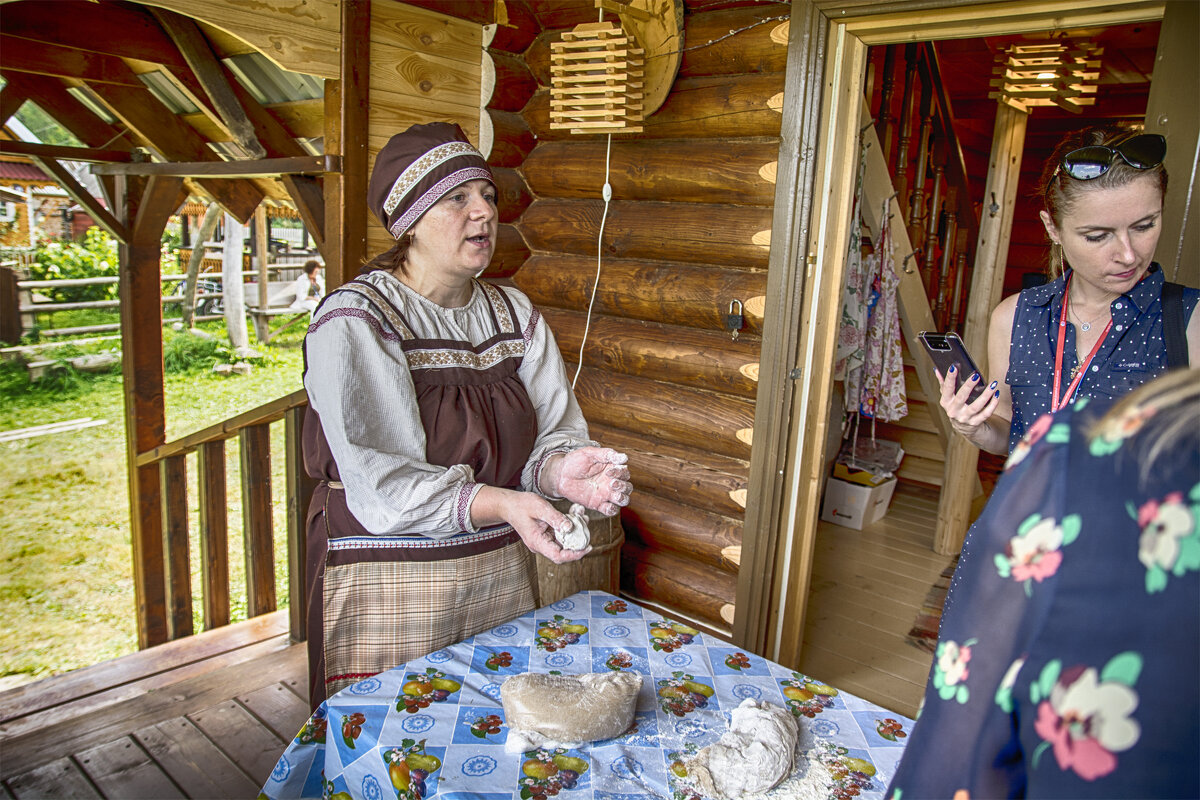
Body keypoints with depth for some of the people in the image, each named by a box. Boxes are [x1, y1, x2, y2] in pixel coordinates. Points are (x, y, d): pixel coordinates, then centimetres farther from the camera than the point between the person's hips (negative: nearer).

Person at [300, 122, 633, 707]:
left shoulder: (513, 313, 4)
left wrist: (561, 469, -24)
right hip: (391, 586, -5)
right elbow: (381, 482, -22)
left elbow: (552, 431, 0)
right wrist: (501, 504, -34)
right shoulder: (354, 320, -14)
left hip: (501, 573, 5)